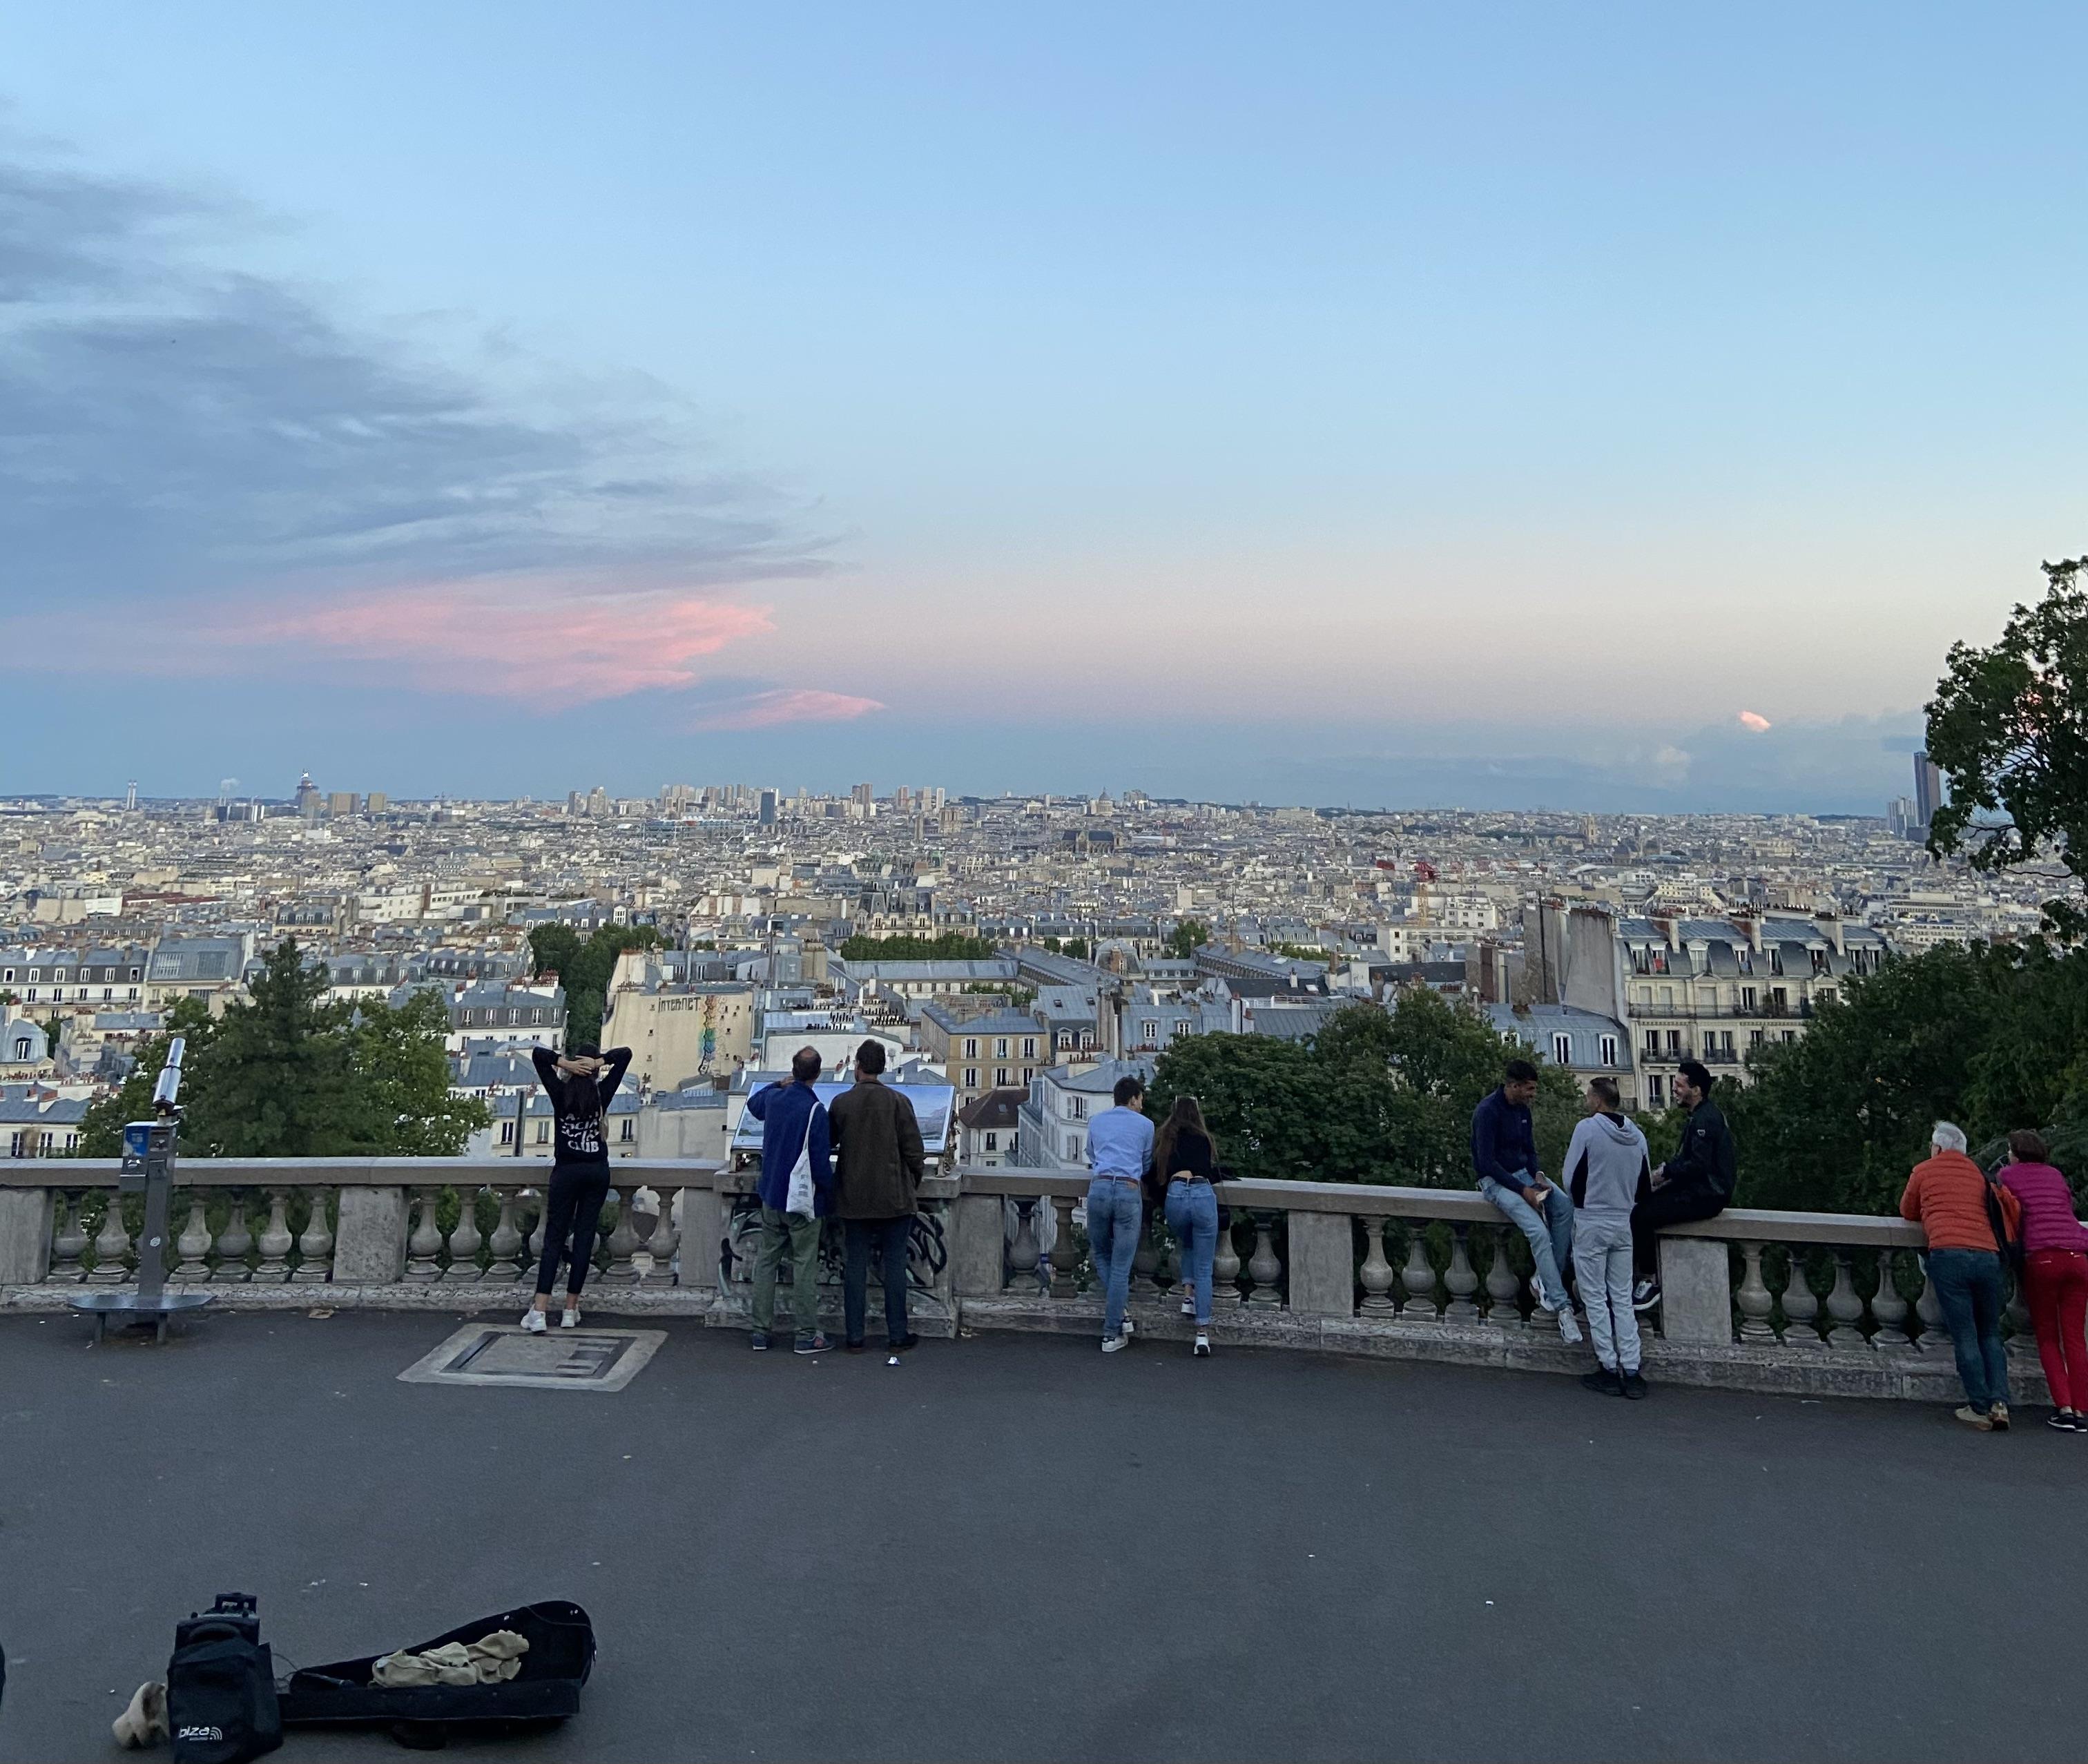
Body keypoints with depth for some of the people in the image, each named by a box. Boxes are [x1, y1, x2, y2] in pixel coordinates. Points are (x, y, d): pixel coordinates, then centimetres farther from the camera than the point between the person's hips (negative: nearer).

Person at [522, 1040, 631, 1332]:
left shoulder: (561, 1093, -4)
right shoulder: (601, 1094, -1)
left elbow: (537, 1054, -3)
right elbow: (625, 1054, 3)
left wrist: (564, 1063, -12)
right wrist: (598, 1062, -10)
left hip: (566, 1171, -1)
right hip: (598, 1171, 1)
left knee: (554, 1238, 0)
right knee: (584, 1238, 5)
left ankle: (539, 1312, -9)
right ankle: (570, 1311, 7)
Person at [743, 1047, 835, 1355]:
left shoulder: (773, 1098, 0)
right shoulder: (815, 1109, -19)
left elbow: (753, 1104, 27)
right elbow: (820, 1161, -18)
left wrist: (781, 1084, 25)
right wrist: (830, 1196, -5)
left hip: (771, 1196, 6)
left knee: (765, 1260, 13)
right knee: (804, 1265, 1)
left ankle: (761, 1330, 18)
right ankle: (807, 1334, 6)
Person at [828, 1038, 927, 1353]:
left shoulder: (841, 1103, -3)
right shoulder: (898, 1102, -8)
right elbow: (914, 1152, -7)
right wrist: (912, 1183, 10)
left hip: (854, 1198, 1)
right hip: (894, 1197, -1)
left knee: (855, 1265, 8)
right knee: (894, 1265, 6)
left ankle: (854, 1337, 12)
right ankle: (897, 1336, 10)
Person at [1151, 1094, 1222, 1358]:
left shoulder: (1163, 1139, 17)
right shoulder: (1204, 1139, 17)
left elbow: (1151, 1175, 14)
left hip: (1174, 1195, 1)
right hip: (1203, 1196, -1)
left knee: (1187, 1246, 33)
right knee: (1204, 1269, 5)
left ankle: (1189, 1296, 17)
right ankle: (1203, 1333, -2)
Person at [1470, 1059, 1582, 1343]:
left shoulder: (1522, 1109, 7)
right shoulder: (1488, 1111, -18)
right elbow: (1487, 1162, -21)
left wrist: (1537, 1175, -4)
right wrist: (1522, 1190, -22)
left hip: (1523, 1173, 8)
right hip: (1495, 1180, -8)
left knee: (1565, 1206, -21)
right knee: (1538, 1231, -27)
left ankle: (1547, 1279, -13)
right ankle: (1562, 1306, -22)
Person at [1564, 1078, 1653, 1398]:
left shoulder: (1587, 1129, -13)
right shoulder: (1637, 1135, 3)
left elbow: (1571, 1179, -9)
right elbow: (1646, 1188, 8)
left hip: (1591, 1224, -5)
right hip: (1624, 1225, 5)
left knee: (1596, 1299, 5)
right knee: (1623, 1299, 12)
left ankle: (1610, 1369, 8)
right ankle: (1632, 1372, 10)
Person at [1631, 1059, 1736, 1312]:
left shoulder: (1706, 1119, -18)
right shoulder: (1704, 1114, 15)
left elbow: (1698, 1165, -25)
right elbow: (1689, 1157, 20)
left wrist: (1665, 1173, -14)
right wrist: (1666, 1169, 5)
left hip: (1705, 1196, -11)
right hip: (1701, 1190, 11)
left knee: (1641, 1215, -17)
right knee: (1644, 1205, 10)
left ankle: (1650, 1280, -6)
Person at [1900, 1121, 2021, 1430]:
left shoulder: (1923, 1171, 14)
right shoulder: (1980, 1173, 21)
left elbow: (1908, 1212, 25)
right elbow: (2013, 1207, 14)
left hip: (1948, 1255, -3)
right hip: (1988, 1256, 3)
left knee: (1965, 1337, 1)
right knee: (1990, 1335, 14)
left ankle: (1980, 1408, 0)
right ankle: (1999, 1403, 1)